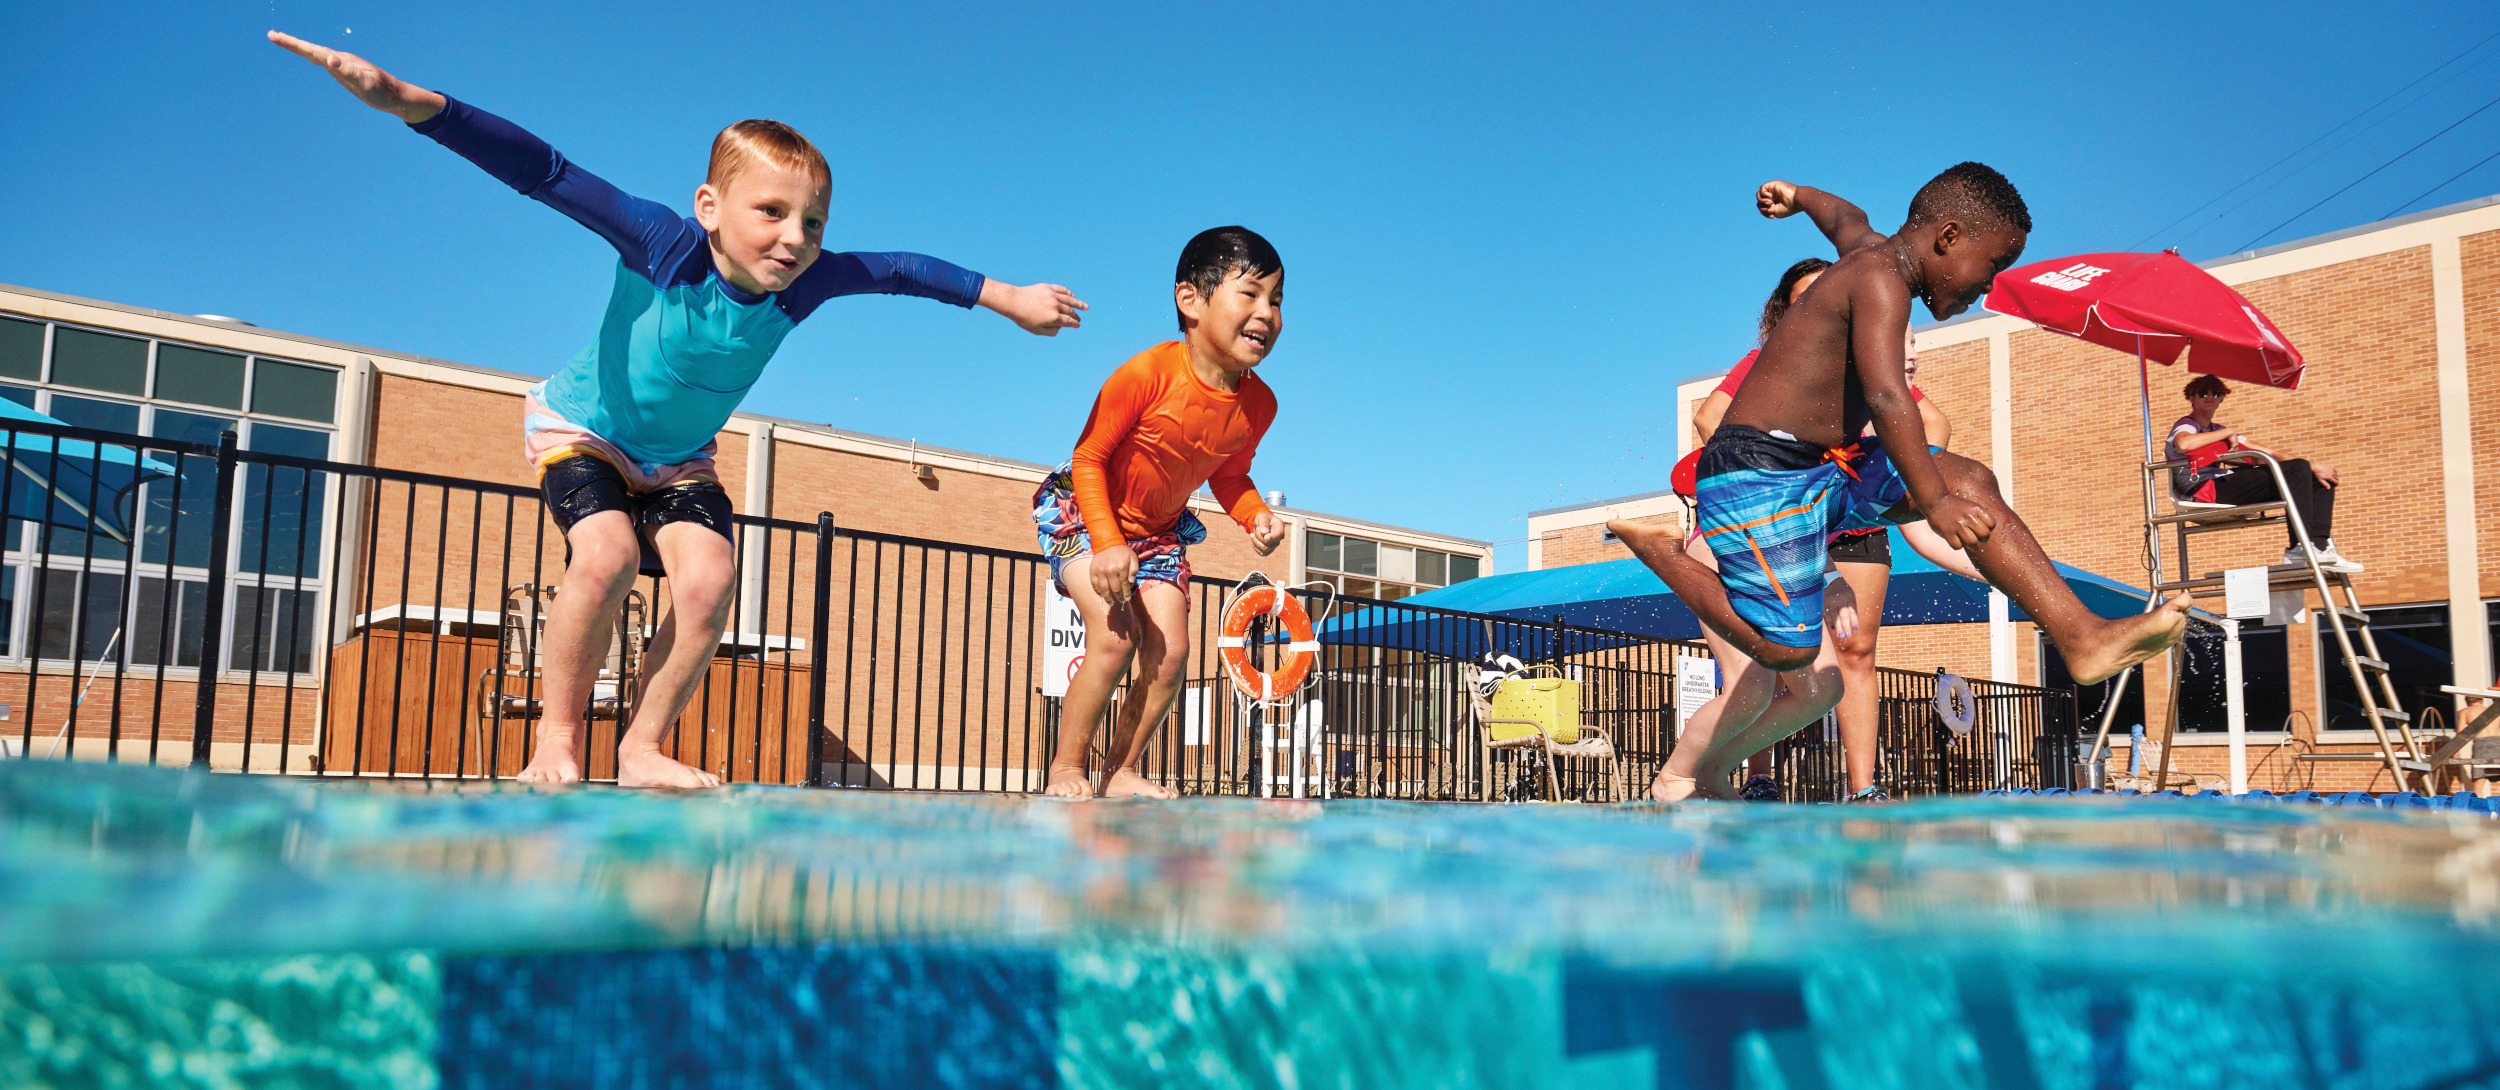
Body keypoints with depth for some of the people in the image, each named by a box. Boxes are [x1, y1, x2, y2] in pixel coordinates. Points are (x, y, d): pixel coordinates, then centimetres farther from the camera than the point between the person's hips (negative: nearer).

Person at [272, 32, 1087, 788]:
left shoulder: (802, 285, -21)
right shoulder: (664, 244, -32)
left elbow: (897, 270, -5)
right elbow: (545, 173, -39)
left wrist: (1009, 299, 2)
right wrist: (409, 102, -51)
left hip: (679, 458, 4)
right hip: (580, 428, -4)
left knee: (708, 583, -19)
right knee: (607, 556, -29)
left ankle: (643, 749, -1)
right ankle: (557, 735, -7)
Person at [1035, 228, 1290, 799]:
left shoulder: (1258, 404, -13)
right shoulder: (1150, 372, -30)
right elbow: (1088, 457, -22)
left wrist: (1258, 517, -15)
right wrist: (1108, 545, -32)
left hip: (1160, 530, 6)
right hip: (1080, 509, -6)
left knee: (1170, 653, -7)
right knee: (1115, 636, -21)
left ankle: (1122, 772, 10)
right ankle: (1065, 769, -4)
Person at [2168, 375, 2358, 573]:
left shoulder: (2218, 431, 31)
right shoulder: (2186, 425, 5)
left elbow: (2268, 453, 23)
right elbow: (2183, 444, -23)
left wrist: (2312, 466, 8)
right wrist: (2228, 432, -10)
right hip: (2206, 490, -9)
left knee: (2321, 479, 5)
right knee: (2296, 470, -22)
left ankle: (2319, 548, -13)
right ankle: (2299, 550, -30)